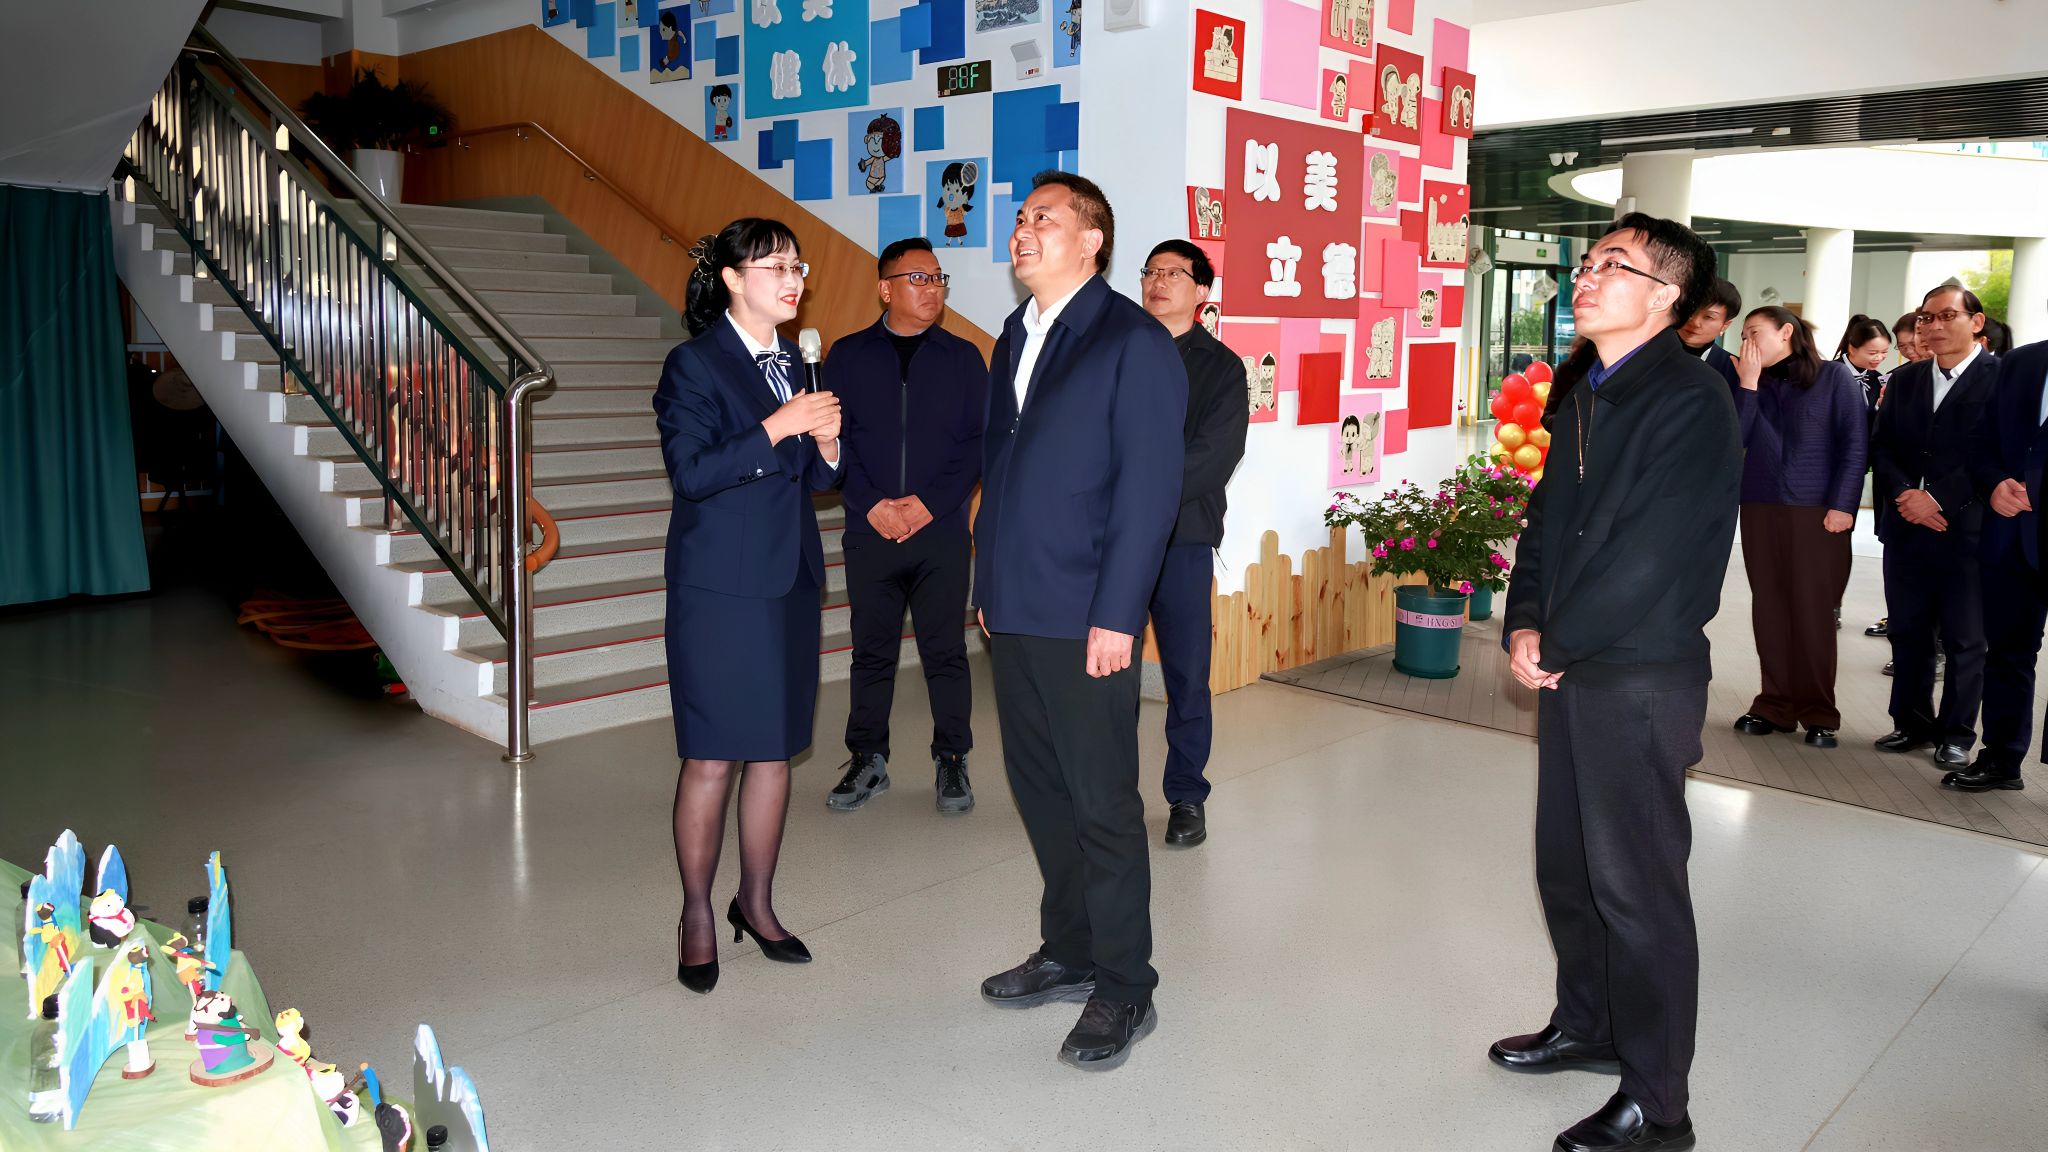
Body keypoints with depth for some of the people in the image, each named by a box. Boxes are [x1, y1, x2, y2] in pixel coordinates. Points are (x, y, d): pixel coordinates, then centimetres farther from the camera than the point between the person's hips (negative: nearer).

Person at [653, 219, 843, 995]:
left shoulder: (792, 362, 14)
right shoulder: (694, 364, -6)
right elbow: (692, 471, -16)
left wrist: (826, 445, -4)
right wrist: (777, 428, -21)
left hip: (789, 582, 7)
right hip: (720, 588, -7)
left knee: (775, 750, 11)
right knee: (712, 757, -1)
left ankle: (757, 903, 24)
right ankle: (697, 918, 14)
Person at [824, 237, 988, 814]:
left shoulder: (962, 357, 7)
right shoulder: (848, 355, 7)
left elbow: (979, 442, 2)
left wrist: (927, 503, -10)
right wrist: (875, 506, -10)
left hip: (941, 532, 0)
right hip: (869, 531, 1)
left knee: (946, 651, 3)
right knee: (872, 651, 8)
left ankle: (951, 761, 15)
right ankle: (868, 761, 19)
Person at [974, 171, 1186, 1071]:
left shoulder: (1134, 343, -8)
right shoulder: (1014, 338, 15)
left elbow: (1150, 487, -13)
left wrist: (1116, 616, -17)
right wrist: (988, 584, 15)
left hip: (1084, 620, -7)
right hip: (1013, 614, 7)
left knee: (1102, 803, 1)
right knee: (1039, 791, 15)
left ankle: (1123, 988, 16)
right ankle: (1069, 952, 31)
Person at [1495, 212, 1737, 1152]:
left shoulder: (1690, 402, -15)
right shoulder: (1586, 396, 12)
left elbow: (1651, 556, -21)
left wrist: (1556, 646, -13)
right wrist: (1525, 624, -1)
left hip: (1643, 679, -8)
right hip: (1569, 669, 8)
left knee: (1635, 884, 0)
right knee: (1567, 866, 18)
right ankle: (1587, 1023, 38)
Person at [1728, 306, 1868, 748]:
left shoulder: (1834, 376, 2)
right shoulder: (1751, 382, 12)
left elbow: (1855, 446, -3)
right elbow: (1734, 440, 0)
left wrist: (1842, 506, -11)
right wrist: (1748, 384, -3)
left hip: (1817, 513, -4)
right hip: (1760, 510, 4)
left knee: (1813, 614, 0)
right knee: (1769, 611, 5)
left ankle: (1819, 714, 8)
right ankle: (1775, 705, 13)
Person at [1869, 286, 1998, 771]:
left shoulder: (2002, 377, -5)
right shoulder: (1904, 379, 12)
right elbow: (1881, 446, 8)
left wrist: (1939, 499, -17)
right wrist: (1905, 494, -9)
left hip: (1966, 531, -4)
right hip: (1906, 527, 5)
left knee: (1964, 639, 5)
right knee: (1908, 633, 11)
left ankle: (1956, 733, 17)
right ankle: (1912, 723, 23)